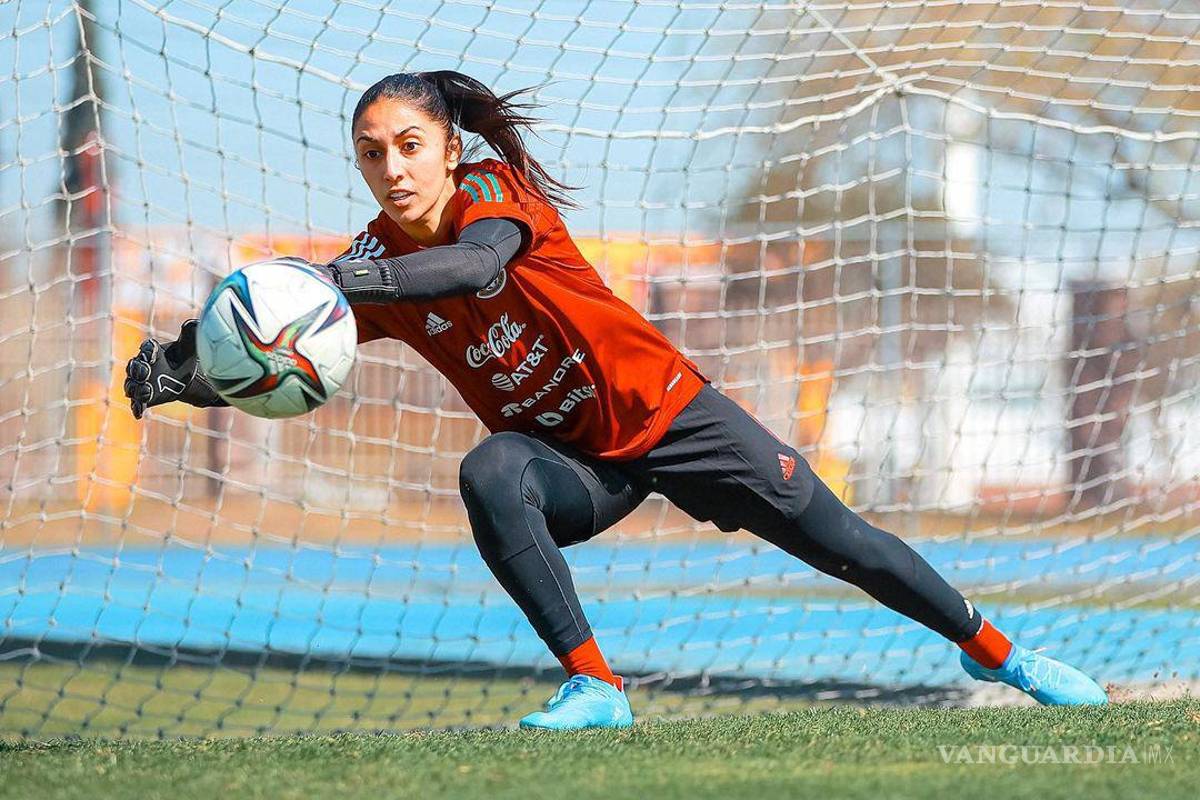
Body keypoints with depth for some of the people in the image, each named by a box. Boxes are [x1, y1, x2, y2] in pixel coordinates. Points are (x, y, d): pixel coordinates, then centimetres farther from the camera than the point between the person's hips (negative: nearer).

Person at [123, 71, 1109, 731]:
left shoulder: (493, 190, -21)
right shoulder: (377, 261, -10)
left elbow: (480, 262, -46)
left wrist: (365, 279, -61)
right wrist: (175, 372, -35)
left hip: (665, 411, -2)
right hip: (573, 467, 2)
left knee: (840, 543, 2)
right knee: (489, 474, -32)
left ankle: (990, 647, 26)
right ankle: (594, 687, -28)